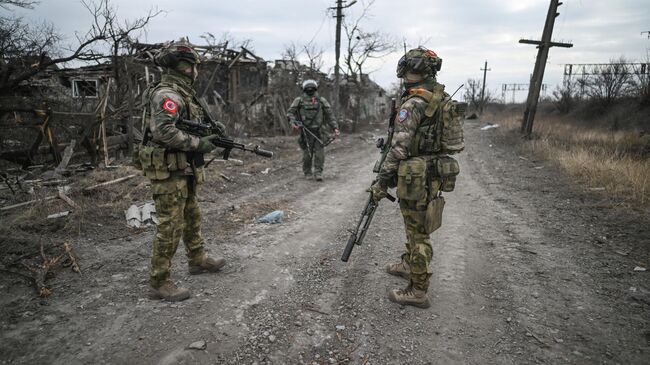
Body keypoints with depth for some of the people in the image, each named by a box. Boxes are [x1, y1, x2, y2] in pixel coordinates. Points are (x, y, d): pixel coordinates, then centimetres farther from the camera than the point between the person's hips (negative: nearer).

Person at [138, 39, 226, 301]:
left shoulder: (183, 93, 15)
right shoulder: (167, 94, -16)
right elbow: (163, 132, -29)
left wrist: (209, 137, 10)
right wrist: (198, 144, -22)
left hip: (184, 171, 10)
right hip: (168, 172, -10)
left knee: (191, 218, 21)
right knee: (170, 226, -4)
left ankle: (198, 260, 38)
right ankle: (159, 283, 8)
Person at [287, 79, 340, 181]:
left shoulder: (321, 100, 7)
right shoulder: (299, 100, 3)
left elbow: (329, 115, 9)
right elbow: (290, 112, 2)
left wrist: (335, 128, 1)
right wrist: (292, 122, -17)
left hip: (319, 132, 1)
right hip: (306, 132, -1)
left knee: (320, 153, -5)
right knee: (307, 154, 3)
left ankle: (318, 173, 4)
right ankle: (307, 173, 20)